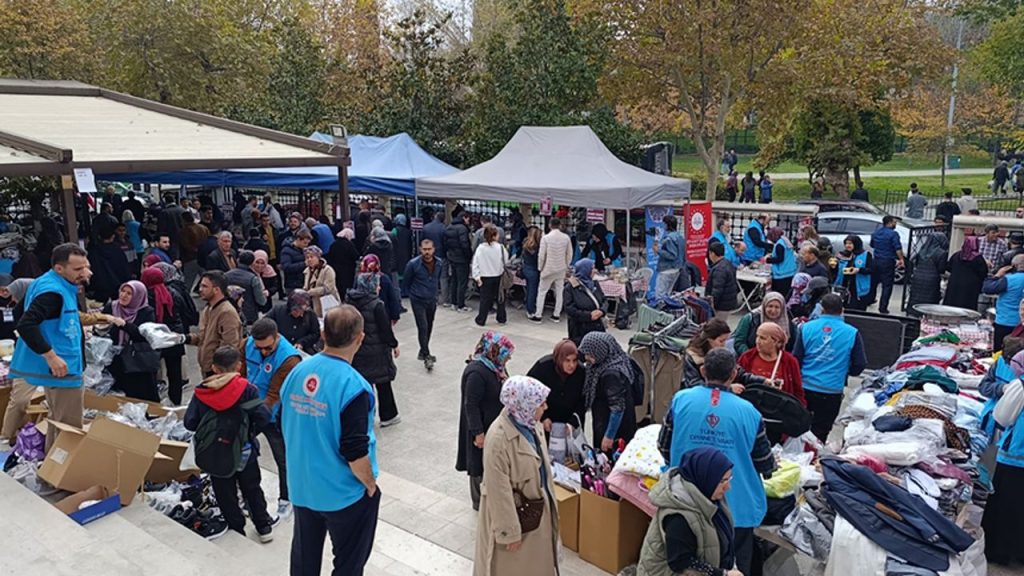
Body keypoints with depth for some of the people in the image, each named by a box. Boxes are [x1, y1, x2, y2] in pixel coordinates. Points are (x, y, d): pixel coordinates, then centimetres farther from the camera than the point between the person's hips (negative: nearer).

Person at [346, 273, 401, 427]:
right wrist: (394, 345, -2)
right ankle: (388, 416, 22)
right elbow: (385, 329, -16)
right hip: (376, 351, -5)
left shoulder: (350, 302, 0)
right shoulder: (376, 305, -19)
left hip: (357, 350, 5)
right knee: (383, 383, 10)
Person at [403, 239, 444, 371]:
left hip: (432, 300, 5)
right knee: (423, 327, -12)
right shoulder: (413, 264, -18)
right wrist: (411, 294, 8)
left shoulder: (439, 263, -5)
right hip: (418, 301, -5)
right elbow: (405, 283, -1)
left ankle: (423, 352, 32)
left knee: (429, 328, 14)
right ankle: (426, 356, -6)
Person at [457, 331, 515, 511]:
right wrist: (478, 433, -22)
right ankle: (480, 502, 26)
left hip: (497, 424, 9)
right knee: (482, 466, 8)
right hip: (484, 428, -9)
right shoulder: (476, 373, -27)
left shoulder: (495, 366, 2)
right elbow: (471, 405, -25)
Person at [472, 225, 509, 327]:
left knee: (485, 299, 9)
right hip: (498, 276, 0)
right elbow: (506, 261, -6)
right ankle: (501, 318, 23)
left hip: (485, 277, 0)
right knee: (500, 297, 15)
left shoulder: (480, 248, -11)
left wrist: (477, 276, -5)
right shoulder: (500, 247, -12)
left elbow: (475, 263, -10)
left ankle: (481, 320, 13)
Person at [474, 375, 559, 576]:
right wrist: (509, 531, -18)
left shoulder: (531, 424, -6)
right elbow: (499, 490, -25)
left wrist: (547, 498, 18)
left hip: (537, 508, 7)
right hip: (512, 512, -7)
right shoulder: (498, 438, -31)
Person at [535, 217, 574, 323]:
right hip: (561, 270, 3)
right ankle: (556, 315, 18)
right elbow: (569, 254, 2)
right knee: (559, 292, 13)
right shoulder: (566, 238, -4)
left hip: (548, 269, -3)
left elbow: (541, 255, -10)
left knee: (541, 292, 7)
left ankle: (538, 316, 8)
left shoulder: (545, 238, -14)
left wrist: (540, 268, 4)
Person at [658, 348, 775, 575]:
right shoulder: (748, 411, -10)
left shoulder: (681, 400, -9)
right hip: (738, 507, -1)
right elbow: (765, 463, -1)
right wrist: (771, 466, 24)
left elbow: (664, 446, 1)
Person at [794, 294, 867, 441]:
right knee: (820, 432, 10)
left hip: (805, 388, 1)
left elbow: (796, 359, -1)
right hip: (832, 391, -1)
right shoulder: (852, 333, -6)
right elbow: (860, 365, -2)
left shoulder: (806, 328, -4)